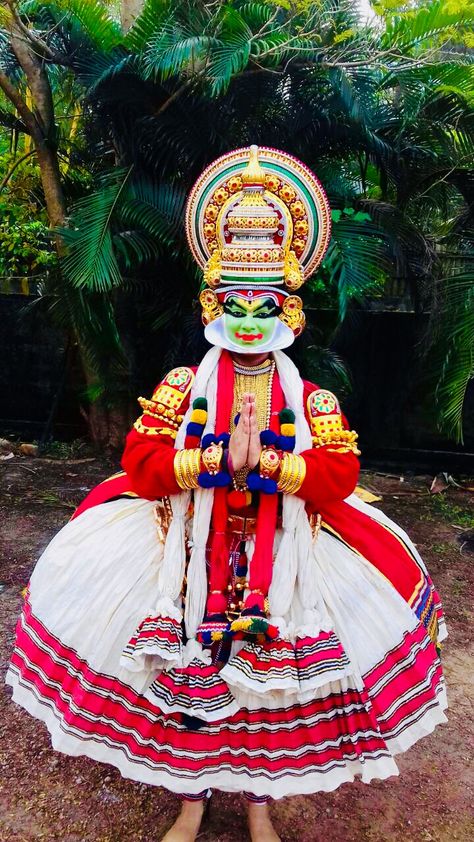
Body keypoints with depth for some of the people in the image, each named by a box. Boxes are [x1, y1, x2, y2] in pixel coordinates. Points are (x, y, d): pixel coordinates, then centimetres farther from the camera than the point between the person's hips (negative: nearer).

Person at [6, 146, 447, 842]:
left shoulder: (312, 400, 0)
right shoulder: (183, 386, 0)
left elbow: (340, 475, -10)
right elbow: (139, 460, -9)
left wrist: (265, 463, -21)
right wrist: (217, 459, -20)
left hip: (281, 557, 1)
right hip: (196, 553, 0)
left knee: (269, 677, 10)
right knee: (190, 674, 8)